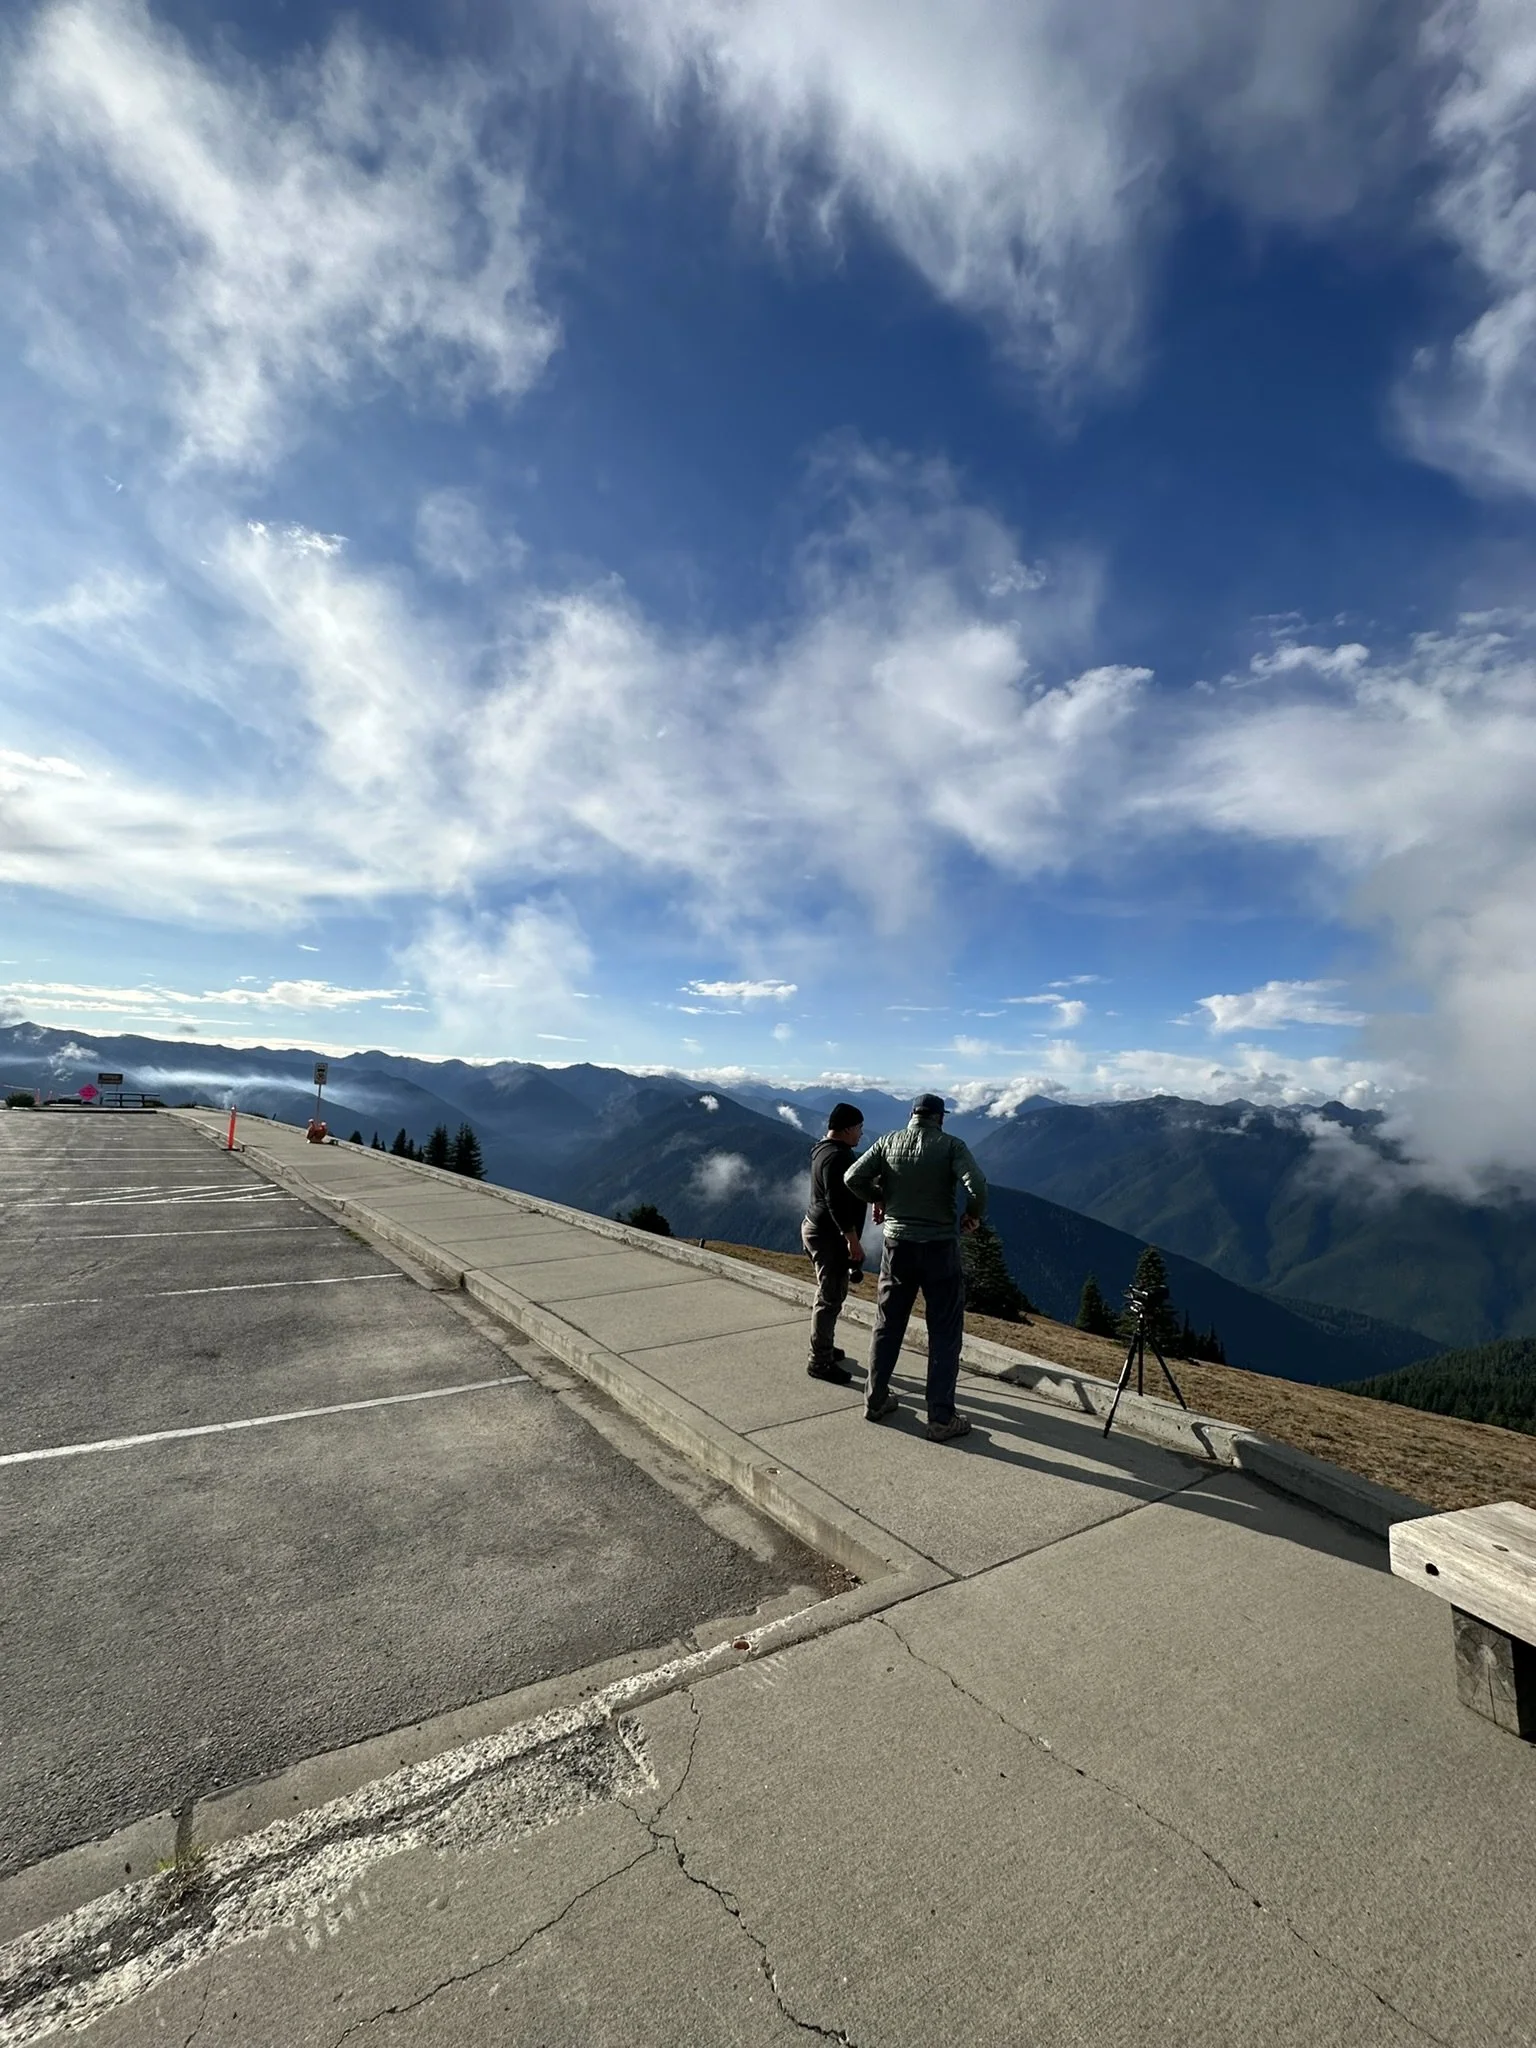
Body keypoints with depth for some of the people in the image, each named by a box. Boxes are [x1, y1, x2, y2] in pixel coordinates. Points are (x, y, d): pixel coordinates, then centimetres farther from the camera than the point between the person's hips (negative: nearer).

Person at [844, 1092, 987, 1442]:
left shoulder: (889, 1142, 0)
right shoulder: (951, 1145, -8)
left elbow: (852, 1179, -4)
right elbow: (976, 1184, -22)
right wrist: (974, 1215, -3)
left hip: (897, 1246, 3)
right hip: (940, 1248, -3)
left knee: (888, 1326, 17)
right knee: (944, 1334, 8)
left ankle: (875, 1400, 28)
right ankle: (941, 1419, 12)